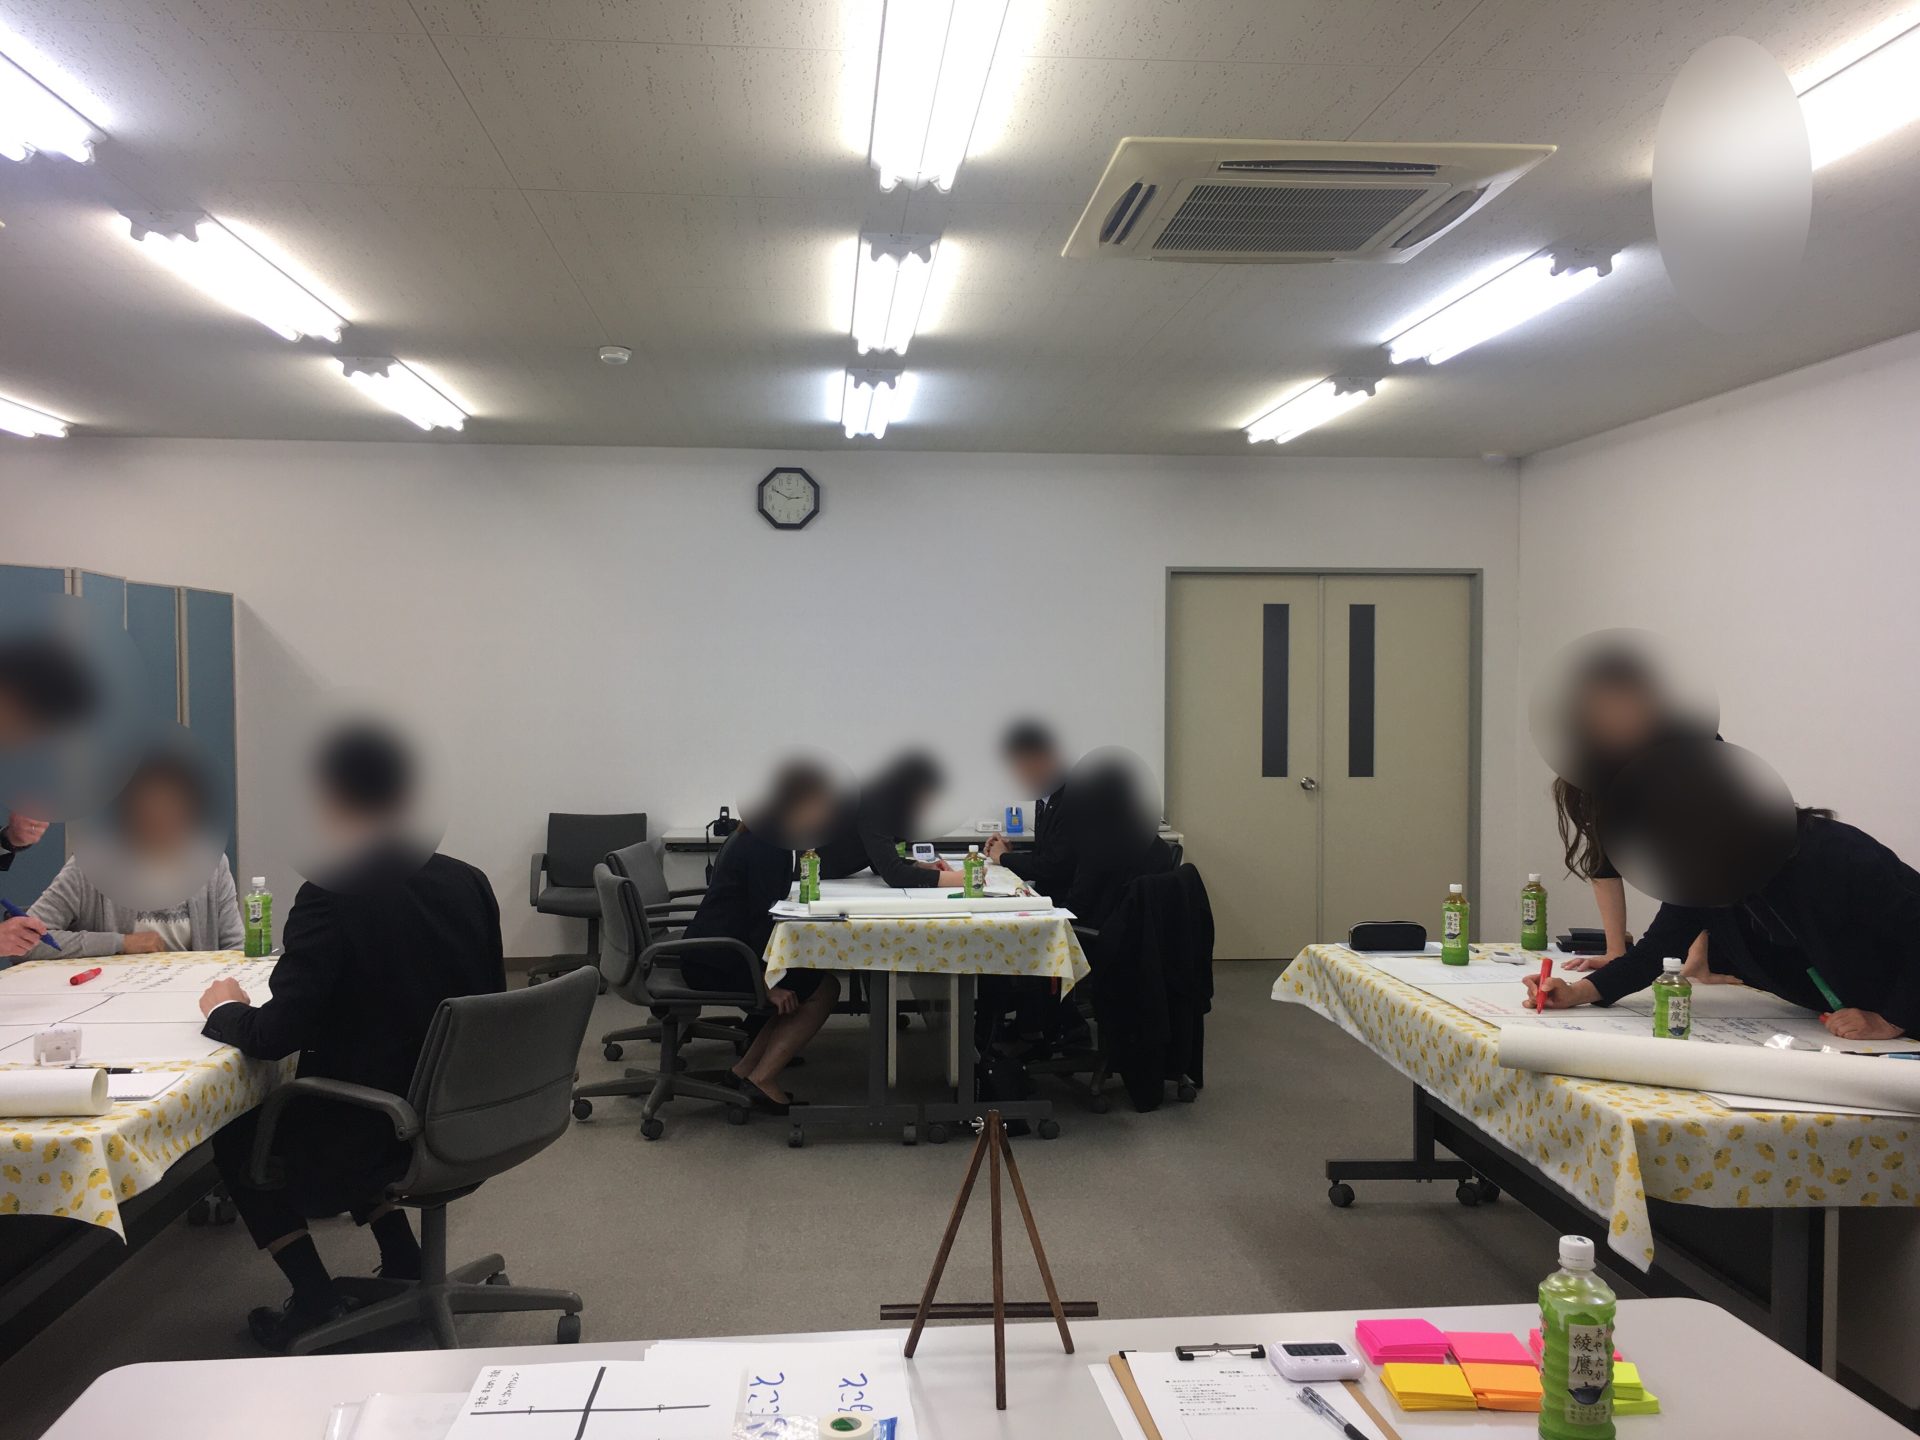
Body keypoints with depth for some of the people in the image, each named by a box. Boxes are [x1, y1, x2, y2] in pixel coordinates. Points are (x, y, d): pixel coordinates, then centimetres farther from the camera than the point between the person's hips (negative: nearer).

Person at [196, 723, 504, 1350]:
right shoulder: (469, 883, -2)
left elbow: (276, 1036, -21)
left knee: (234, 1136, 22)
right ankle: (403, 1263, 28)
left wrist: (224, 1011, 2)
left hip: (381, 1130, -6)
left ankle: (315, 1302, 17)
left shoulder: (331, 897, -20)